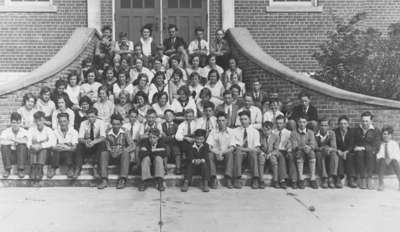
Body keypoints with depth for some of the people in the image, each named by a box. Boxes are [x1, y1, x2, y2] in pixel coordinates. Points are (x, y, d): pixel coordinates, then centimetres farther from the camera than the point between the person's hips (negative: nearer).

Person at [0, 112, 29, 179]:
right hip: (10, 157, 1)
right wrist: (12, 142, -26)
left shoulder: (24, 131, -7)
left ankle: (21, 170, -19)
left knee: (22, 146, -28)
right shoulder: (6, 131, -5)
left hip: (21, 155, -1)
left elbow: (25, 140, -29)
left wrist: (12, 139, -25)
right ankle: (7, 170, -12)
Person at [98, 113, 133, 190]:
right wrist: (111, 152, -19)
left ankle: (122, 180, -42)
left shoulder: (125, 132, -6)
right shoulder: (108, 132, 0)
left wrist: (120, 152, -23)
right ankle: (104, 180, -34)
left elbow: (131, 146, -11)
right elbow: (107, 145, 2)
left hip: (122, 155, -2)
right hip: (112, 155, 2)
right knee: (103, 153, -26)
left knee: (125, 153, -34)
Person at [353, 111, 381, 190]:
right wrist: (356, 147, -8)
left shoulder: (376, 131, 9)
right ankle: (362, 179, -36)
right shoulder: (356, 130, 18)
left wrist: (364, 148, -14)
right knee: (359, 153, -34)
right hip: (359, 152, 1)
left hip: (371, 153, -1)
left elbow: (376, 147, -2)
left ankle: (369, 179, -36)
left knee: (369, 153, -36)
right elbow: (353, 143, 14)